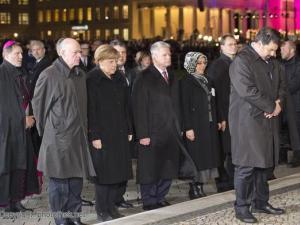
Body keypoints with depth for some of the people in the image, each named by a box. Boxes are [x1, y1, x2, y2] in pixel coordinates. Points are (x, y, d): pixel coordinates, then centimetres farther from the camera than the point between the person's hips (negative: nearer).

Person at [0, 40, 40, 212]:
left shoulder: (22, 73, 12)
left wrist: (31, 117, 0)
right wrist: (23, 119, -11)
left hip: (23, 126, 7)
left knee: (21, 163, 5)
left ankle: (16, 199, 9)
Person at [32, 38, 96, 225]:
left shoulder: (81, 75, 10)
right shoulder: (49, 75, -10)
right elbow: (38, 103, -3)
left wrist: (84, 128, 15)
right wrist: (46, 129, 4)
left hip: (78, 135, 6)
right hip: (58, 137, -6)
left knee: (77, 178, 8)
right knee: (59, 178, 1)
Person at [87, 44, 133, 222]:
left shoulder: (119, 80, 12)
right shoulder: (92, 81, -8)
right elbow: (90, 110, -12)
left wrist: (129, 130, 11)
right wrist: (95, 136, -16)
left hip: (120, 134, 6)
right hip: (103, 135, -6)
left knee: (117, 173, 9)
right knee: (104, 173, -1)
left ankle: (111, 207, 19)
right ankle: (102, 212, 9)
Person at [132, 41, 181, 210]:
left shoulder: (172, 77, 14)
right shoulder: (145, 78, -8)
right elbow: (140, 108, -12)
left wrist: (179, 128, 11)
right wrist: (143, 134, -16)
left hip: (171, 132, 7)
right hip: (153, 133, -6)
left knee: (169, 170, 10)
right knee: (150, 169, 0)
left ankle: (161, 198, 23)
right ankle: (149, 203, 11)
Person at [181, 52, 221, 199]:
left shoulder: (206, 80, 14)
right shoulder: (186, 81, -8)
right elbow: (185, 106, -13)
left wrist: (216, 121, 10)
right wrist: (188, 128, -19)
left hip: (209, 125, 7)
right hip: (196, 126, -7)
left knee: (207, 157, 7)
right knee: (196, 158, -5)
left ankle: (200, 187, 12)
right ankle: (194, 189, 1)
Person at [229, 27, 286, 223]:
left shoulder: (273, 62, 13)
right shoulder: (242, 61, -13)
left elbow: (282, 84, 18)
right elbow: (248, 91, -22)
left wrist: (279, 102, -3)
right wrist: (272, 107, -15)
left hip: (268, 120, 8)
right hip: (248, 122, -8)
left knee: (266, 163, 12)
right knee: (247, 166, -3)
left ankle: (261, 203, 23)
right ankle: (242, 207, 6)